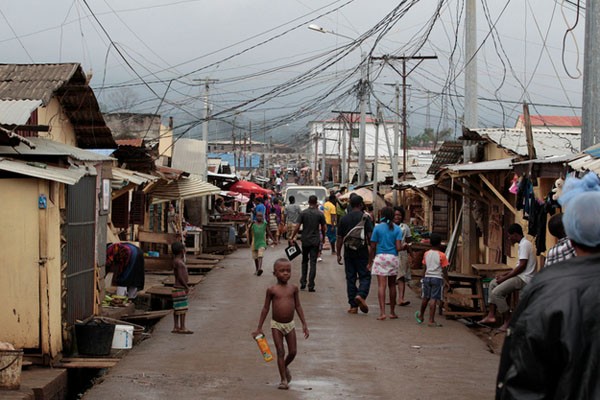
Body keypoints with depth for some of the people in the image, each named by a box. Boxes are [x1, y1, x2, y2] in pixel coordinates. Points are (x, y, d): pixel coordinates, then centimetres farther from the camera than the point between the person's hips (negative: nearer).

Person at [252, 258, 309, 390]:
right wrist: (259, 328, -1)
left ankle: (285, 367, 37)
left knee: (292, 352, 5)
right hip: (276, 325, -2)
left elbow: (298, 306, 5)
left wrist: (304, 324, 3)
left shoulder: (293, 288, -2)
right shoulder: (272, 290, -8)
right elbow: (266, 308, -2)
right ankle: (284, 379, 7)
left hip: (290, 324, 2)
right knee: (280, 352, -2)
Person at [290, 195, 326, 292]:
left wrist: (293, 237, 2)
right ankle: (311, 286, -4)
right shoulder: (320, 214, -4)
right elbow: (323, 228, 1)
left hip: (305, 240, 1)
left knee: (304, 261, 17)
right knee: (313, 263, 0)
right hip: (315, 241, -1)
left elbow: (297, 227, -7)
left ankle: (303, 282, 14)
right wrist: (323, 237, 19)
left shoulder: (303, 213, -4)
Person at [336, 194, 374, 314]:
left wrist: (338, 254, 12)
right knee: (365, 276, 5)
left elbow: (339, 238, 6)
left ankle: (353, 306, 8)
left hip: (348, 253, 3)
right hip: (362, 253, -3)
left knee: (350, 278, 8)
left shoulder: (344, 219, 5)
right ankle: (361, 295, -21)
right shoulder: (365, 218, -5)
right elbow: (370, 236, -9)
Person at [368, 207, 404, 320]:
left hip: (380, 257, -1)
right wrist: (404, 246, 17)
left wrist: (370, 262, 8)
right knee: (392, 285, 13)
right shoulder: (397, 229, 1)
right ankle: (392, 312, 20)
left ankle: (382, 312, -15)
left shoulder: (378, 228, 0)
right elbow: (398, 247, -6)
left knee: (381, 285, -5)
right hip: (393, 257, 1)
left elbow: (372, 247, -1)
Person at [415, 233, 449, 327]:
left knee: (425, 298, 18)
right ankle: (431, 320, -5)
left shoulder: (426, 254, 4)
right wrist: (447, 281, -1)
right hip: (437, 278, -4)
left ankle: (421, 316, 34)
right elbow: (444, 270, -9)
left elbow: (425, 267, 11)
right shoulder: (442, 255, -9)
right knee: (434, 299, -5)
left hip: (427, 277, 4)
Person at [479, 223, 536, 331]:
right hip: (520, 275, 11)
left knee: (496, 292, -19)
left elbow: (522, 266, -21)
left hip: (524, 278, -11)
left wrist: (505, 278, -15)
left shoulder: (524, 244, -16)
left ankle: (508, 320, -6)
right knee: (493, 283, 16)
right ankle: (491, 315, 12)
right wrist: (505, 274, 10)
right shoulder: (523, 244, 16)